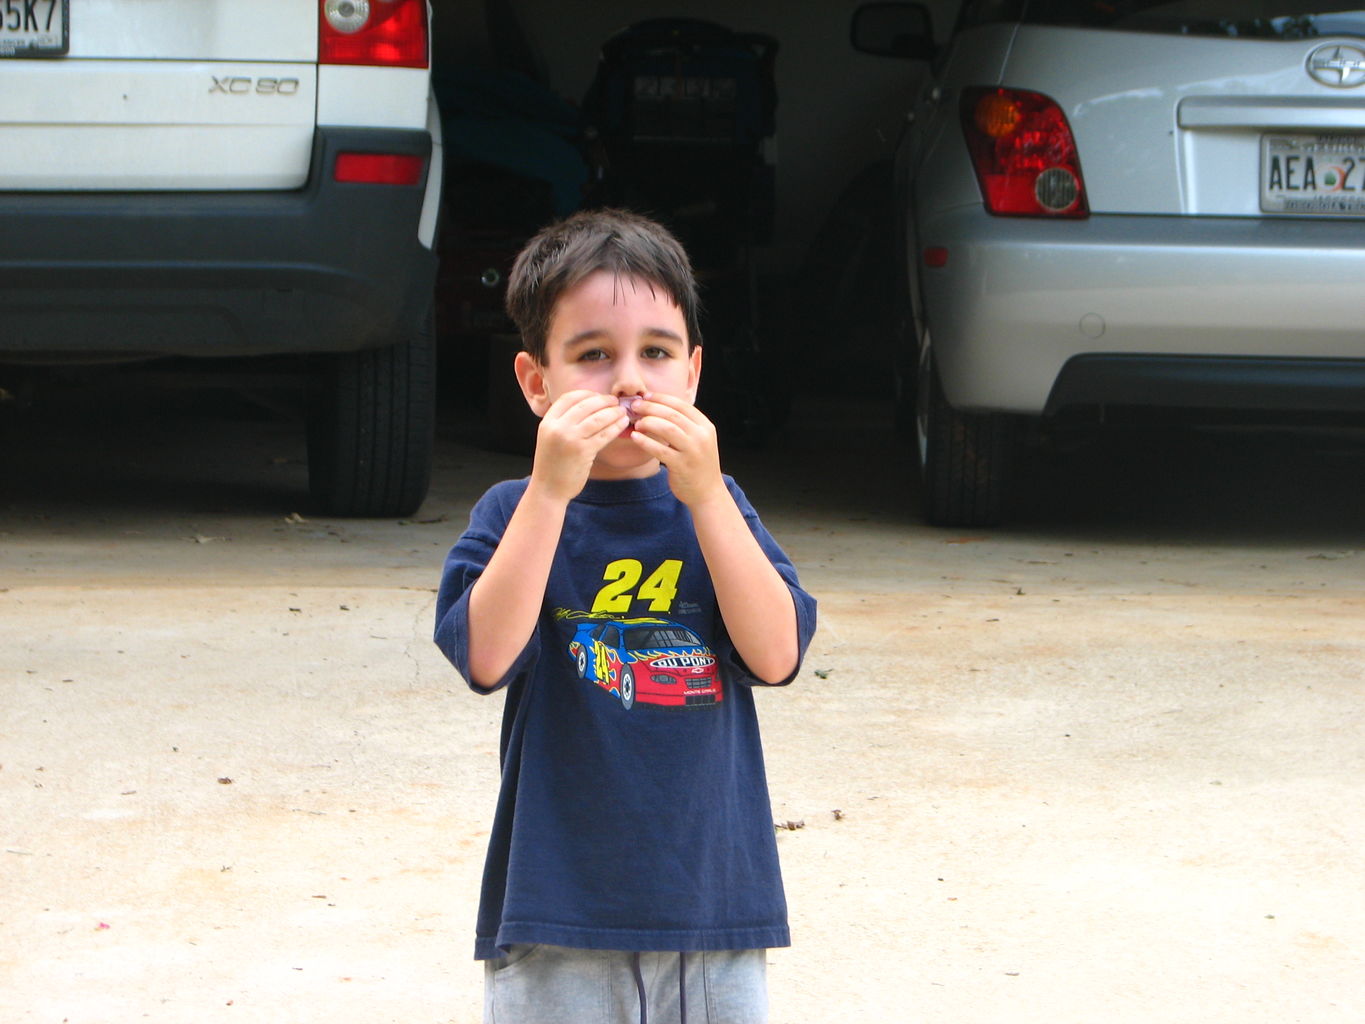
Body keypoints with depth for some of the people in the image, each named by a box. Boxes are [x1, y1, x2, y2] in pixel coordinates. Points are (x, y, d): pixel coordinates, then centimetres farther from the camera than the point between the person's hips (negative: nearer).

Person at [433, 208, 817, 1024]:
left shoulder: (714, 510, 6)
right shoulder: (514, 516, -1)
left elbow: (777, 654, -10)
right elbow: (487, 656, -19)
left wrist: (705, 494, -17)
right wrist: (551, 490, -24)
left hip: (713, 906, 2)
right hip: (558, 917, -2)